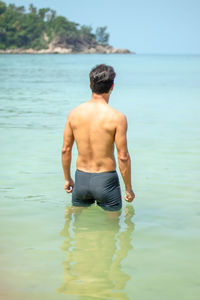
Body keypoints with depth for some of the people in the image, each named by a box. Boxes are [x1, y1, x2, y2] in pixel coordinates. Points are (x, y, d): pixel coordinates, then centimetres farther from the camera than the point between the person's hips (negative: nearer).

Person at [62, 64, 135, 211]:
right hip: (106, 180, -3)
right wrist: (129, 189, -1)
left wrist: (67, 179, 18)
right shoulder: (117, 117, -15)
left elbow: (65, 150, 4)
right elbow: (123, 157, -13)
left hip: (81, 178, 3)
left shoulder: (74, 113, -3)